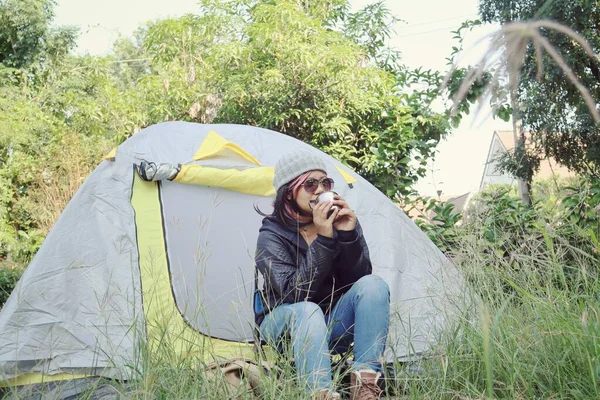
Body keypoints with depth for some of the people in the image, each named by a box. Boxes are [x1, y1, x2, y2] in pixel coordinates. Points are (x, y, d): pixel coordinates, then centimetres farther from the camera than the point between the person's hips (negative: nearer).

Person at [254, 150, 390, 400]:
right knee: (307, 311, -38)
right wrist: (323, 239, -35)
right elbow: (293, 294, -28)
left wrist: (349, 235, -26)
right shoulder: (272, 236, -15)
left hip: (331, 326, 4)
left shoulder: (339, 222, -4)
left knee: (372, 284, -23)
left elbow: (357, 280, -11)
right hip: (286, 329, -4)